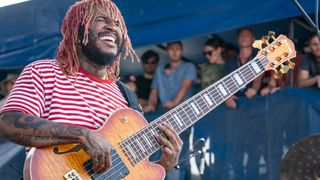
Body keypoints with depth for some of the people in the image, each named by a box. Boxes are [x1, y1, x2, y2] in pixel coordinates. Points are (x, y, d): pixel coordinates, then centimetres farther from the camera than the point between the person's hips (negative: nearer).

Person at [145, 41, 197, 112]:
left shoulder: (189, 67, 7)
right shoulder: (159, 70, 20)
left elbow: (185, 86, -9)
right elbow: (154, 92, 16)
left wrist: (175, 102, -26)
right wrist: (151, 105, -6)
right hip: (164, 110, 3)